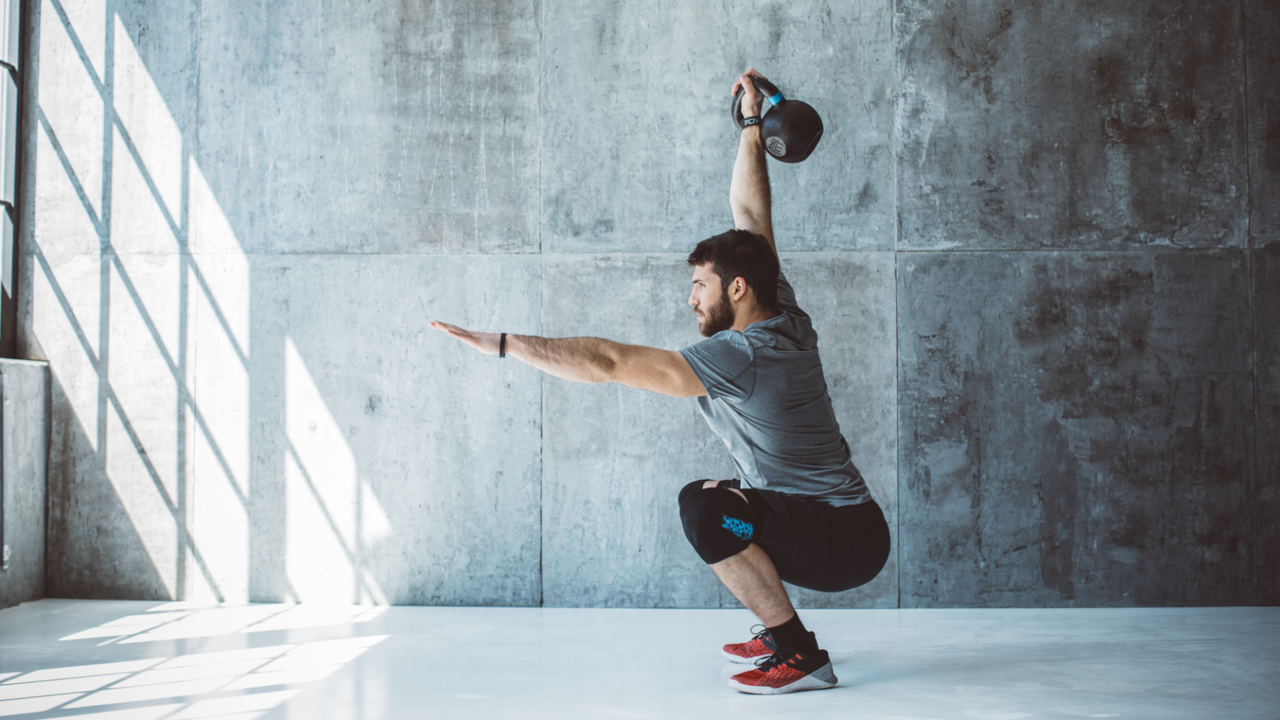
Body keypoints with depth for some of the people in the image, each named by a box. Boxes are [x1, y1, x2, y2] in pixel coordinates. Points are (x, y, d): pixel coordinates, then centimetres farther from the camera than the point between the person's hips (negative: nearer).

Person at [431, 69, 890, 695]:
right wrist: (752, 124, 18)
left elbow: (610, 363, -27)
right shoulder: (785, 321, 2)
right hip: (841, 525, 10)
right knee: (723, 504, 24)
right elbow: (749, 213, 12)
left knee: (704, 504, -26)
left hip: (846, 542, -10)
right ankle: (780, 634, 27)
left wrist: (502, 344, -23)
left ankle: (798, 656, -15)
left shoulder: (741, 356, -23)